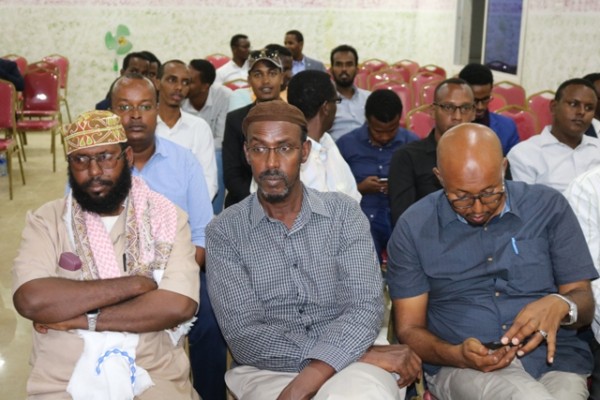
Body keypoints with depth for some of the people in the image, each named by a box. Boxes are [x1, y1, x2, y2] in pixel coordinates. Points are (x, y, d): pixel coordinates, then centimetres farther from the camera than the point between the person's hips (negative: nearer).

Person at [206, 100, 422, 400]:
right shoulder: (224, 231, 0)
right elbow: (244, 336, -10)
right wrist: (359, 353, -17)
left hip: (346, 364, 1)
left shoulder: (344, 212, 3)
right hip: (267, 372, 0)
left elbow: (366, 308, -9)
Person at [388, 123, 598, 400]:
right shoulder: (413, 227, 1)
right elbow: (409, 330, 3)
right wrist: (456, 355, -17)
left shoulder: (549, 207, 4)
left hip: (554, 357, 3)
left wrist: (560, 304, -15)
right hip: (462, 366, -2)